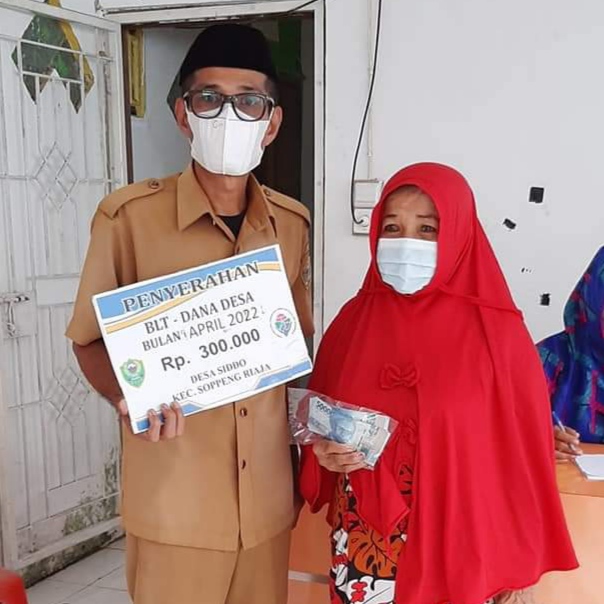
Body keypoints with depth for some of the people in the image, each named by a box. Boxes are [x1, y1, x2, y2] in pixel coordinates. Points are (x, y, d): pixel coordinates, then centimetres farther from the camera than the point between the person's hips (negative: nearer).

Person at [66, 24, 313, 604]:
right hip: (173, 501, -4)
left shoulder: (291, 223, 2)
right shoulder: (128, 215, -11)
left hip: (267, 495, 4)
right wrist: (131, 399, -21)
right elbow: (90, 342, -2)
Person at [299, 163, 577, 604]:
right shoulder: (354, 319, -2)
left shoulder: (496, 331, -12)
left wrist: (522, 568, -2)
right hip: (362, 547, 3)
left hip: (456, 551, -2)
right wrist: (325, 454, -10)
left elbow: (524, 456, -6)